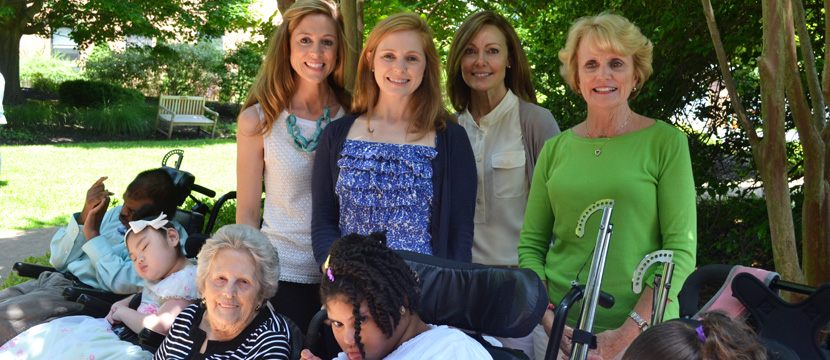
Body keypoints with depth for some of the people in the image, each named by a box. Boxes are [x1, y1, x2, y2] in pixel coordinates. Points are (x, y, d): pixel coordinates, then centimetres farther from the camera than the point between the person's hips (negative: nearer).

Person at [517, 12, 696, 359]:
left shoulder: (665, 142, -4)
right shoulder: (555, 149, 6)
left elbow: (681, 249, -9)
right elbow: (530, 244, 8)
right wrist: (547, 319, -7)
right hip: (561, 330, 3)